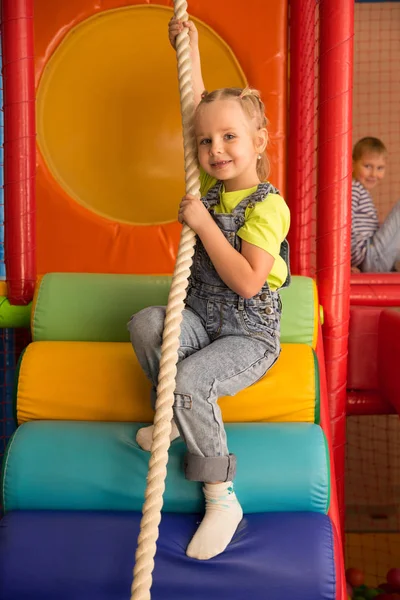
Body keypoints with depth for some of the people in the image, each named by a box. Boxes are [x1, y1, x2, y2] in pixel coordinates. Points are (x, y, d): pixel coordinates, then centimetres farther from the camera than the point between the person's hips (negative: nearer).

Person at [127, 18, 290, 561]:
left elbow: (248, 282, -26)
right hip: (201, 321, 7)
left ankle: (222, 499, -14)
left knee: (191, 381, -30)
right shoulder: (214, 186, 5)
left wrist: (203, 225, -22)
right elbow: (199, 111, 14)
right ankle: (176, 417, 1)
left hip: (249, 337, -7)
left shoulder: (267, 206, -17)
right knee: (145, 323, -21)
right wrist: (190, 49, 12)